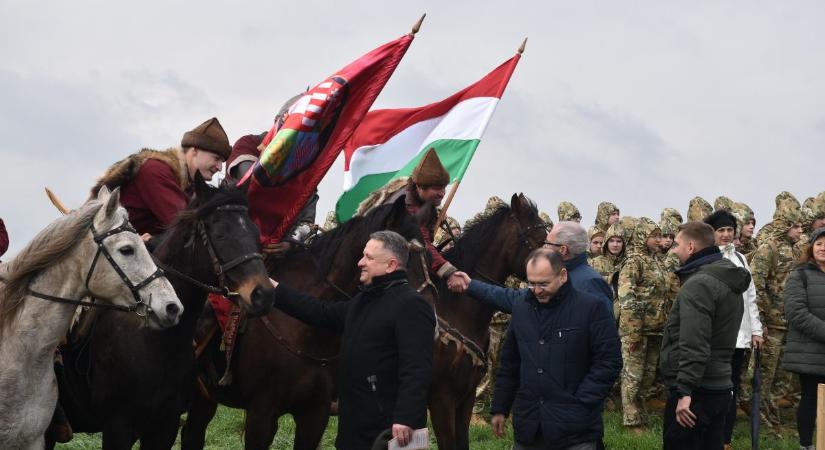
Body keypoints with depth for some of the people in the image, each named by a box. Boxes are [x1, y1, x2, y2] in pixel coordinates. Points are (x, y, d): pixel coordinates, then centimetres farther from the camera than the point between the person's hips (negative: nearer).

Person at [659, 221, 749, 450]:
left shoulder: (698, 284, -17)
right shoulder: (727, 280, 15)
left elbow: (694, 346, -25)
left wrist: (685, 391, -25)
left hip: (696, 389, -10)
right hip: (720, 386, 10)